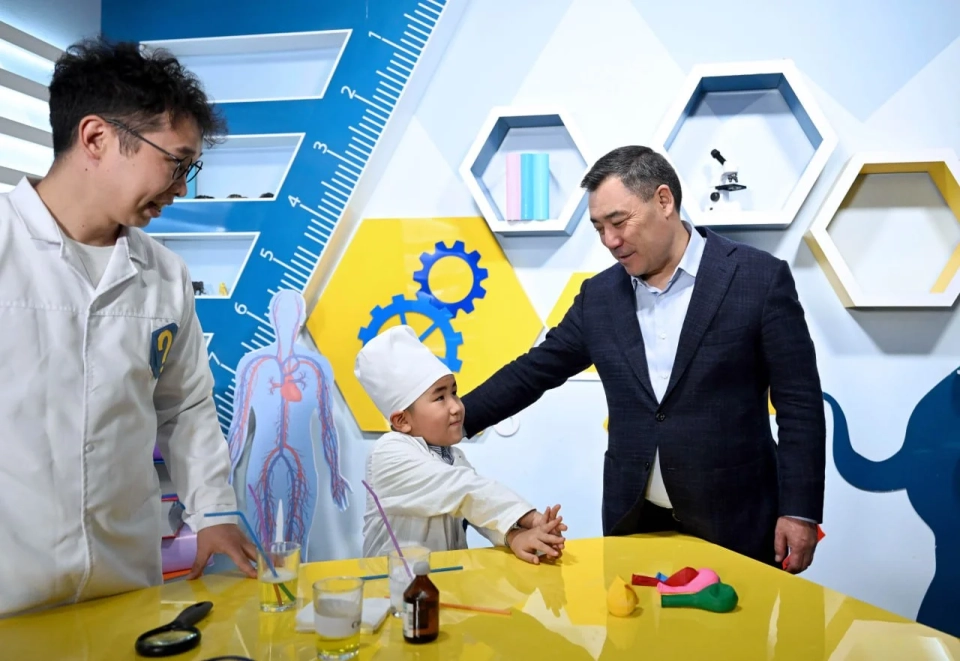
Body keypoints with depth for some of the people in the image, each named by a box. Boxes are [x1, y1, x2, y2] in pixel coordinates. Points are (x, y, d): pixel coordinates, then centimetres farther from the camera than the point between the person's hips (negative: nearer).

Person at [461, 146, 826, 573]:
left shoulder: (760, 278, -7)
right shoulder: (599, 296, 4)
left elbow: (800, 403, -6)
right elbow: (532, 373, 9)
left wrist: (799, 511, -10)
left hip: (734, 523, -3)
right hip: (633, 523, 4)